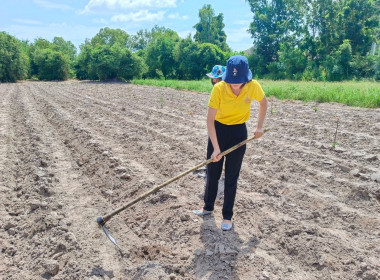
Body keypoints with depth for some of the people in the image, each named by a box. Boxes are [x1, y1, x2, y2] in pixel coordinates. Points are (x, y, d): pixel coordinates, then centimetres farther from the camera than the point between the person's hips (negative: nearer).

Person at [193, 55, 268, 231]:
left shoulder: (253, 86, -17)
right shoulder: (219, 88, -22)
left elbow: (263, 103, 5)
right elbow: (210, 120, -22)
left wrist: (259, 127, 1)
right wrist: (216, 148, -25)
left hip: (239, 133, 0)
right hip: (218, 130, 0)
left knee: (231, 177, 5)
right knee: (212, 173, 11)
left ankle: (227, 216, 22)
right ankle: (208, 207, 34)